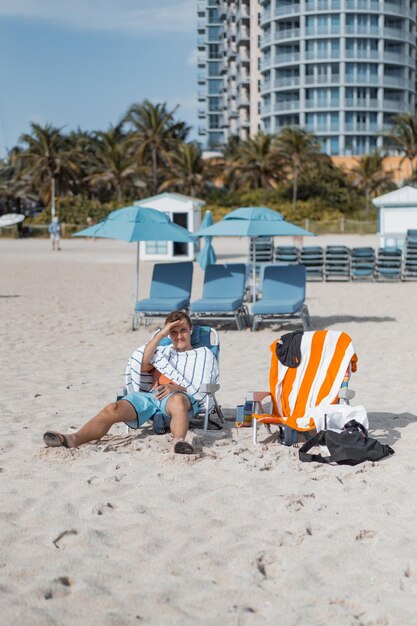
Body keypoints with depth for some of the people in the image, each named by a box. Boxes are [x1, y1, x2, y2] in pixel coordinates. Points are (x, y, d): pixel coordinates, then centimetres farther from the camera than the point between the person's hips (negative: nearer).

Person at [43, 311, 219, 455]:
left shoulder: (203, 354, 25)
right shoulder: (162, 351, 33)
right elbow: (143, 365, 9)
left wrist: (177, 387, -11)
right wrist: (161, 334, 6)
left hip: (182, 397, -3)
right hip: (150, 395, 3)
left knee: (178, 399, -42)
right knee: (113, 409, -26)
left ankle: (178, 440, -68)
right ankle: (74, 439, -46)